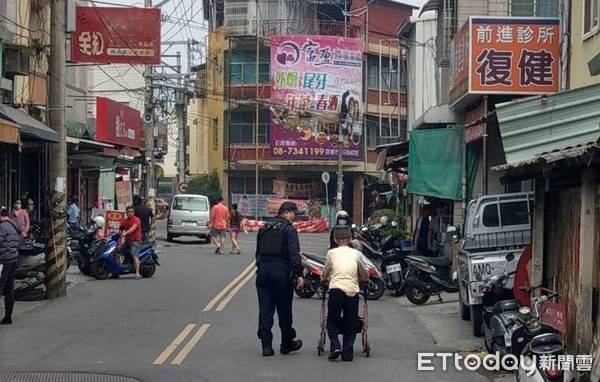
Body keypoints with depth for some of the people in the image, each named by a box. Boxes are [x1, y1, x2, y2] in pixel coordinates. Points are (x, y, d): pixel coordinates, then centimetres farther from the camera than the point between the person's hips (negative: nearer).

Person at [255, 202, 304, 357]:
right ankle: (287, 344, 18)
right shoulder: (289, 229, -6)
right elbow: (294, 254, -15)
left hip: (263, 272, 5)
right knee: (284, 310, 7)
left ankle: (266, 345, 2)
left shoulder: (264, 228, 15)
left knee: (265, 310, 5)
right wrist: (299, 274, -17)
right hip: (281, 272, -5)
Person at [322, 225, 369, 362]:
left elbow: (324, 276, 22)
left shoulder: (331, 253, 14)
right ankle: (347, 353, 6)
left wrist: (324, 278, 43)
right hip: (352, 290, 1)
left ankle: (335, 346, -8)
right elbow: (365, 276, 25)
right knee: (350, 323, 11)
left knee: (332, 321, 11)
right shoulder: (356, 254, 16)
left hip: (336, 289, -1)